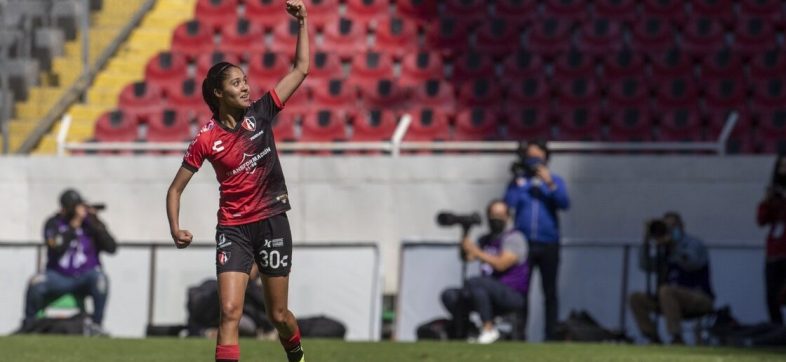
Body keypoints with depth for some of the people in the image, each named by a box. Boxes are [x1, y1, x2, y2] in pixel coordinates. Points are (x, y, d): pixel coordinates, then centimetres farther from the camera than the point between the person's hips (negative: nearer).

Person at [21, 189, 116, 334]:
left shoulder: (91, 223, -1)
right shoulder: (54, 223, -2)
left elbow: (111, 248, -10)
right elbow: (56, 249, -21)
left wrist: (96, 224, -18)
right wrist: (74, 224, -22)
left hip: (85, 278, 0)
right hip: (59, 277, 0)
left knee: (99, 277, -32)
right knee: (36, 283, -28)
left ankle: (96, 325, -25)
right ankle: (28, 325, -8)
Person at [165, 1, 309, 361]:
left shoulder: (260, 114, -2)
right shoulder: (206, 140, -7)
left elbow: (300, 69, 3)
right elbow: (176, 188, 0)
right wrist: (175, 228, -14)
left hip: (272, 222, 2)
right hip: (233, 229, -1)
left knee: (278, 315, 9)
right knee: (230, 311, -15)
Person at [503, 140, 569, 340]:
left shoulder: (554, 180, 9)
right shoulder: (519, 180, 10)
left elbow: (564, 203, -8)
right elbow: (509, 204, -4)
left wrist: (550, 184, -19)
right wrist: (517, 182, -9)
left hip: (548, 243, 0)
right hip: (523, 243, 0)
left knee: (550, 292, 1)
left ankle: (550, 335, 2)